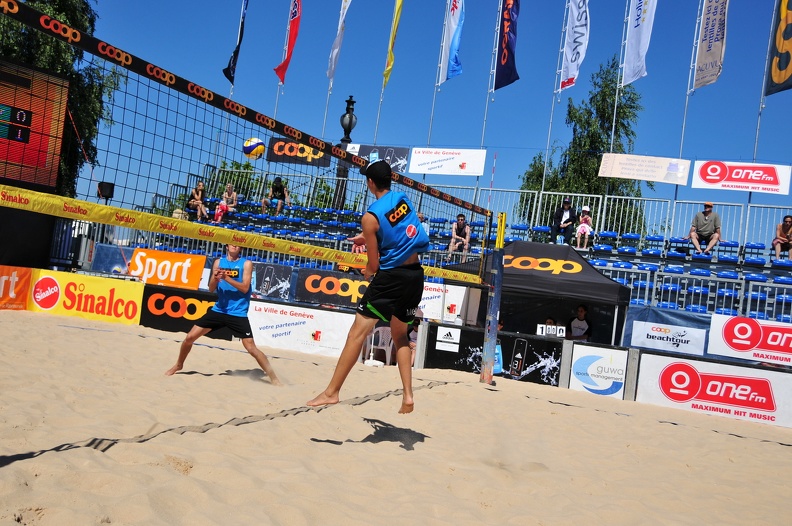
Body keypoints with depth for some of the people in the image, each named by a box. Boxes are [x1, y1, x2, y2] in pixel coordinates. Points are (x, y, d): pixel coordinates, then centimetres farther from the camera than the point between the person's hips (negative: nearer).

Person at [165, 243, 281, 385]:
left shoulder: (246, 263, -4)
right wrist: (215, 278, -18)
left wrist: (226, 277, -24)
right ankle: (178, 365, 31)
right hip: (218, 310, 4)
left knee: (251, 348, -10)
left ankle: (273, 378, 1)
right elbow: (211, 289, 4)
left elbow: (245, 288, -14)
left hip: (238, 313, -4)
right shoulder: (218, 262, 6)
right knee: (190, 337, 5)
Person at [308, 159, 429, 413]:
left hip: (390, 277, -7)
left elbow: (374, 265, -8)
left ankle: (332, 392, 0)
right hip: (416, 275, 7)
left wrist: (367, 272, 14)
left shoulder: (371, 216, -12)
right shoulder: (403, 198, 5)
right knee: (400, 336, 18)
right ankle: (407, 396, 13)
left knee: (358, 332, -2)